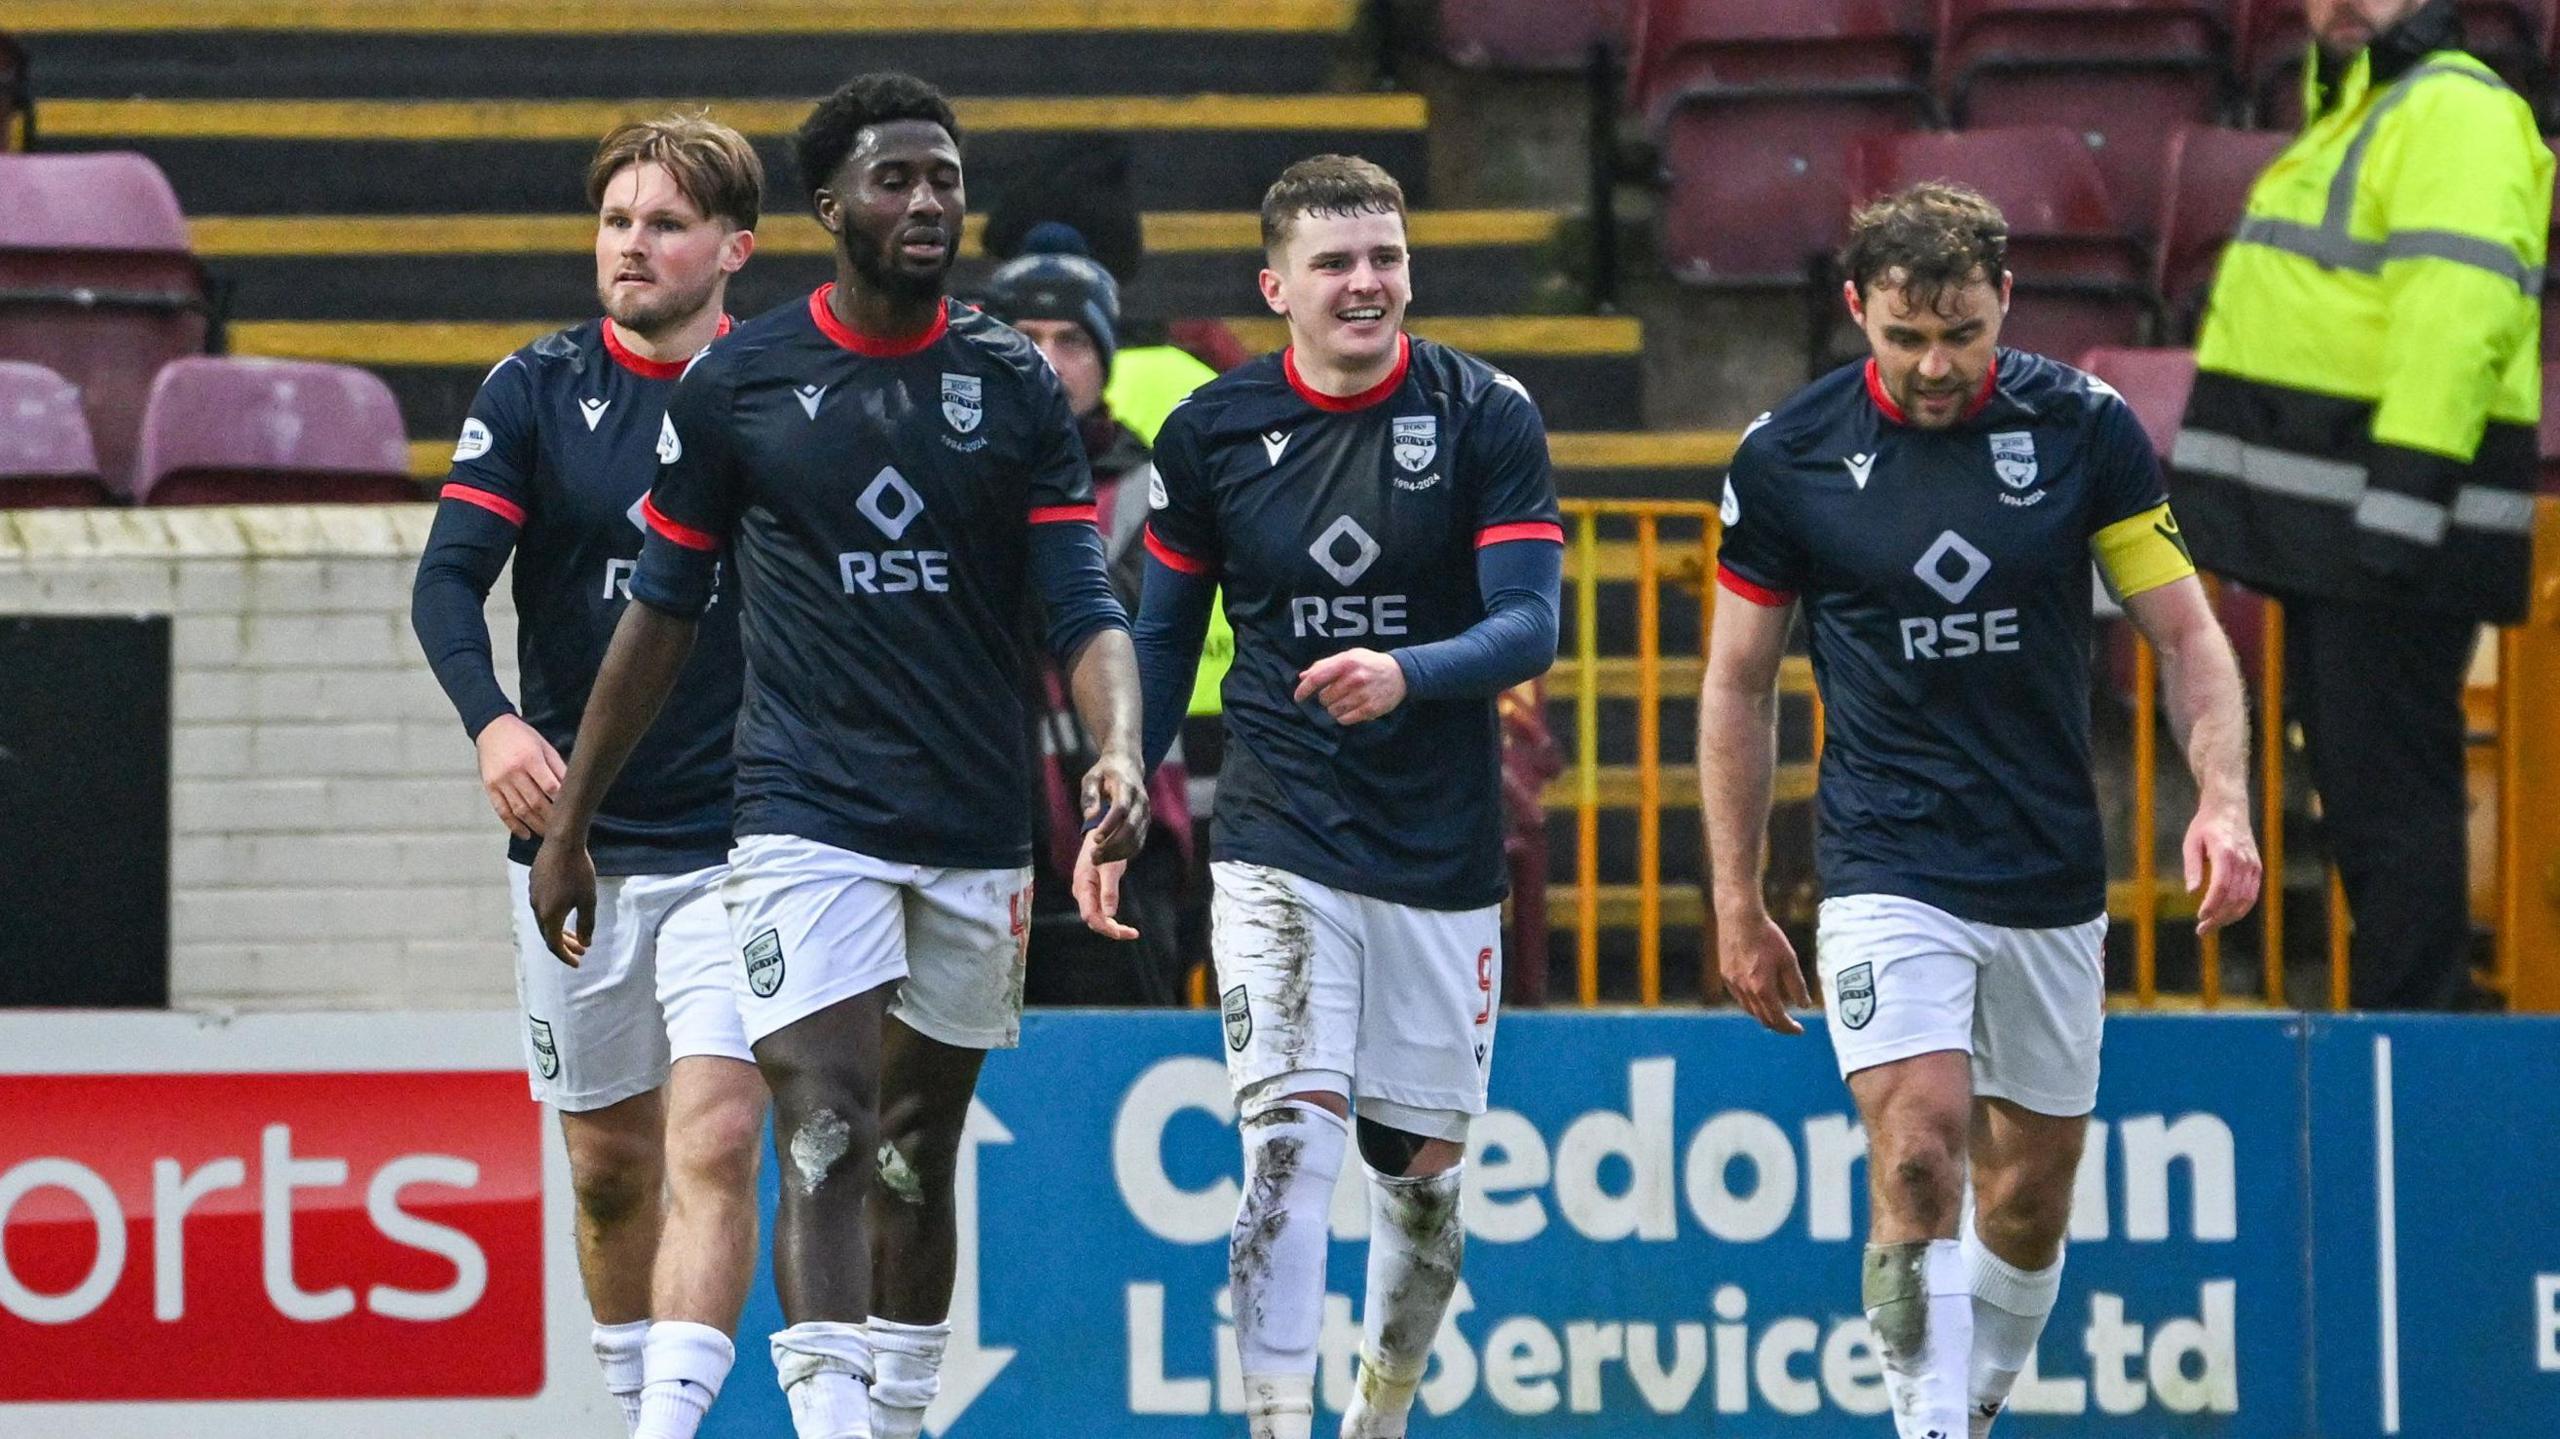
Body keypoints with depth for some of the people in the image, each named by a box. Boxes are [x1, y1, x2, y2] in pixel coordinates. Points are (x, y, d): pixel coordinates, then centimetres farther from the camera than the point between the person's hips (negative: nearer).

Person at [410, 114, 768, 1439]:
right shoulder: (534, 391, 1)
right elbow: (447, 580, -8)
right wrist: (493, 719, -27)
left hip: (739, 840, -2)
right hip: (575, 835, 2)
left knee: (713, 1143, -16)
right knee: (608, 1164, 11)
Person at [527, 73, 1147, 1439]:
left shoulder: (1016, 387, 5)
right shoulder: (736, 380, 1)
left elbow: (1083, 609, 1)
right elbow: (660, 614, 8)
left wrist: (1119, 752, -20)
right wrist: (567, 825, 10)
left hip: (977, 837, 3)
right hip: (806, 821, -3)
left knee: (919, 1158, 12)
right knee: (828, 1139, -17)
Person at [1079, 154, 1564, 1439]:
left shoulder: (1486, 415, -5)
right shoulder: (1212, 430, 0)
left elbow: (1530, 626, -11)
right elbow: (1163, 632, 12)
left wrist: (1405, 674, -29)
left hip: (1444, 853, 1)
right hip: (1277, 845, -1)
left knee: (1425, 1165, 9)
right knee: (1289, 1143, -16)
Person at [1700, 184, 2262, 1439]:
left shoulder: (2083, 428, -3)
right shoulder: (1788, 456, -5)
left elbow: (2186, 634, 2)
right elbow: (1739, 686, 5)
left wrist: (2222, 800, -15)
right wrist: (1736, 902, 5)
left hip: (2055, 883, 2)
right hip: (1888, 873, -2)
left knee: (2033, 1187, 11)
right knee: (1919, 1151, -21)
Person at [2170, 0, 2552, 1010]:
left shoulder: (2458, 114, -11)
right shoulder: (2350, 115, 23)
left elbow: (2457, 310, -22)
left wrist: (2403, 492, -29)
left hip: (2394, 529, -11)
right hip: (2330, 539, 11)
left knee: (2388, 786, -11)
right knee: (2353, 784, 13)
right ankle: (2415, 1023, 19)